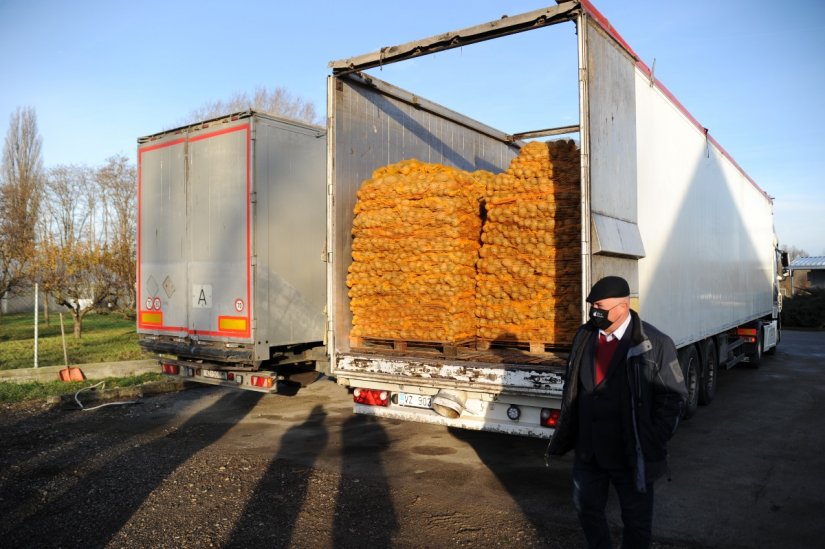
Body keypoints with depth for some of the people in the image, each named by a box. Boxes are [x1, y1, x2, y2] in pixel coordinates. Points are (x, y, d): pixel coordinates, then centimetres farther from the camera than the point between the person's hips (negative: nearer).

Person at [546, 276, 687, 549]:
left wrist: (652, 443, -13)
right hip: (588, 450, 5)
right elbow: (572, 388, 9)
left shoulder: (654, 344, -16)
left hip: (632, 455, -5)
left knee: (636, 519, 15)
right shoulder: (585, 336, 0)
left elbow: (673, 395, -12)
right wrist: (566, 436, 8)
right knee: (586, 507, 21)